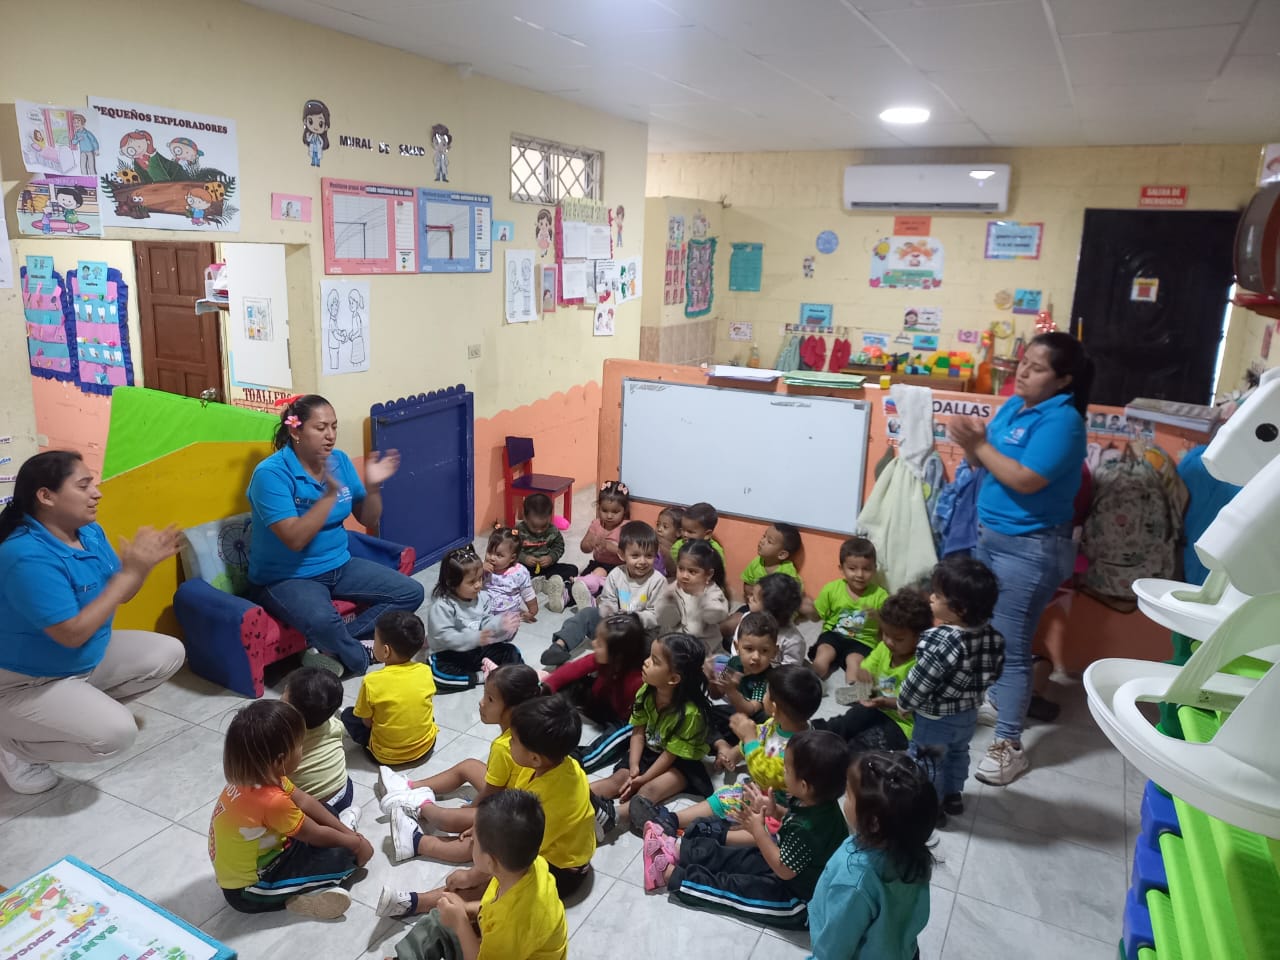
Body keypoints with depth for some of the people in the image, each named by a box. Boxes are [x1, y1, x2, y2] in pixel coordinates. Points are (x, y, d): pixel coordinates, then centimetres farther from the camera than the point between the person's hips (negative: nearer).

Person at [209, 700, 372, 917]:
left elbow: (304, 800, 0)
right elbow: (316, 835, -20)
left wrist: (346, 832, 0)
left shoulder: (254, 776, -12)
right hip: (248, 888, -9)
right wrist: (355, 842, -3)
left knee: (321, 811, 10)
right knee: (343, 858, -14)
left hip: (251, 858, 9)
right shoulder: (272, 800, -36)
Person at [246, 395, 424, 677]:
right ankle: (361, 659, -5)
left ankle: (333, 648, -7)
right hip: (286, 578, -7)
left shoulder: (340, 461, 0)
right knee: (322, 621, -38)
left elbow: (368, 521, 4)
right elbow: (295, 539, -27)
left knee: (411, 592, -3)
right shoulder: (271, 473, -18)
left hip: (339, 566, 7)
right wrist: (330, 493, -32)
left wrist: (373, 487, -14)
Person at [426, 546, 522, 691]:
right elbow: (444, 637, -27)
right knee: (439, 671, -34)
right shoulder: (442, 606, -20)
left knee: (511, 652, -7)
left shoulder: (482, 597, -1)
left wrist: (500, 624, -25)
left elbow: (486, 624, -2)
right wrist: (474, 638, -37)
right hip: (451, 654, -5)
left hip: (479, 649, 5)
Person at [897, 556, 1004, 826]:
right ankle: (953, 796, 50)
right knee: (958, 754, 30)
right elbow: (992, 673, 1)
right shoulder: (990, 633, -15)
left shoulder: (941, 642, -37)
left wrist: (902, 703, -7)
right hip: (968, 714, 7)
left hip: (936, 720, -7)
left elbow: (919, 683, -26)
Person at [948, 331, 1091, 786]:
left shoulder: (1062, 420, -18)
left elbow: (1026, 480, -26)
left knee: (1010, 646, -3)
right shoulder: (1013, 405, 7)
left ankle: (1009, 745, 8)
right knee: (984, 630, 20)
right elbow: (989, 461, 8)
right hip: (990, 534, 9)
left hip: (1031, 547, -9)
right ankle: (994, 698, 41)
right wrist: (972, 442, -12)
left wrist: (979, 445, -18)